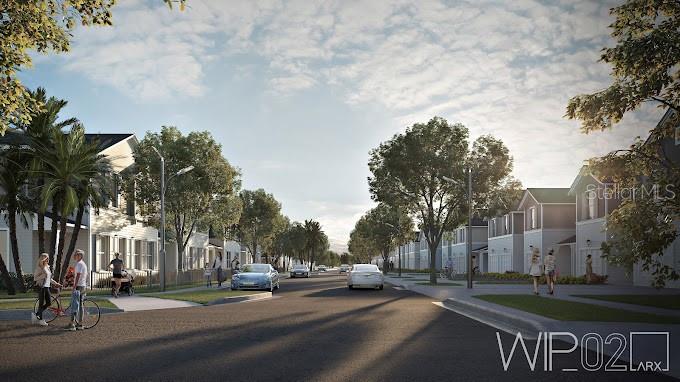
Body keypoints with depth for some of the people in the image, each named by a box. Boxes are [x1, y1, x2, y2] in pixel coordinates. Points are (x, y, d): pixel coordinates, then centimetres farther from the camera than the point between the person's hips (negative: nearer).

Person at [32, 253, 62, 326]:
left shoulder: (47, 267, 14)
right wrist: (43, 275, -23)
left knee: (49, 303, 6)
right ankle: (40, 319, 7)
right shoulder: (39, 268, -10)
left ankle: (36, 314, 20)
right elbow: (35, 278, -15)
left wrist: (56, 283, 18)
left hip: (47, 287, 8)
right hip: (41, 287, -8)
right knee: (41, 303, -3)